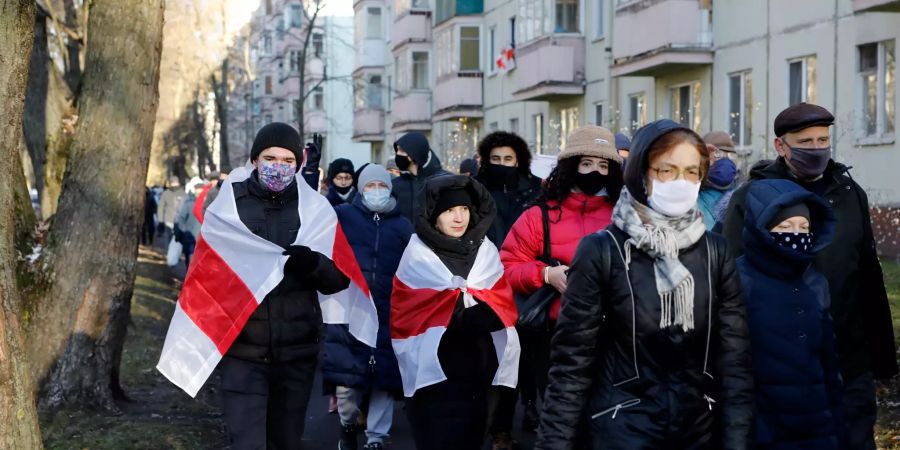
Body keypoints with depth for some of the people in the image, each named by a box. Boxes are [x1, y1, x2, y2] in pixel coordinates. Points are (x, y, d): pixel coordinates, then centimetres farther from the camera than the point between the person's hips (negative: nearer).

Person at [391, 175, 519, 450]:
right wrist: (474, 306, -9)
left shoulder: (486, 250, 9)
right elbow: (411, 313, -11)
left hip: (478, 368, 4)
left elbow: (501, 307, -1)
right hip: (433, 370, -4)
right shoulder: (417, 254, -1)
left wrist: (460, 302, -17)